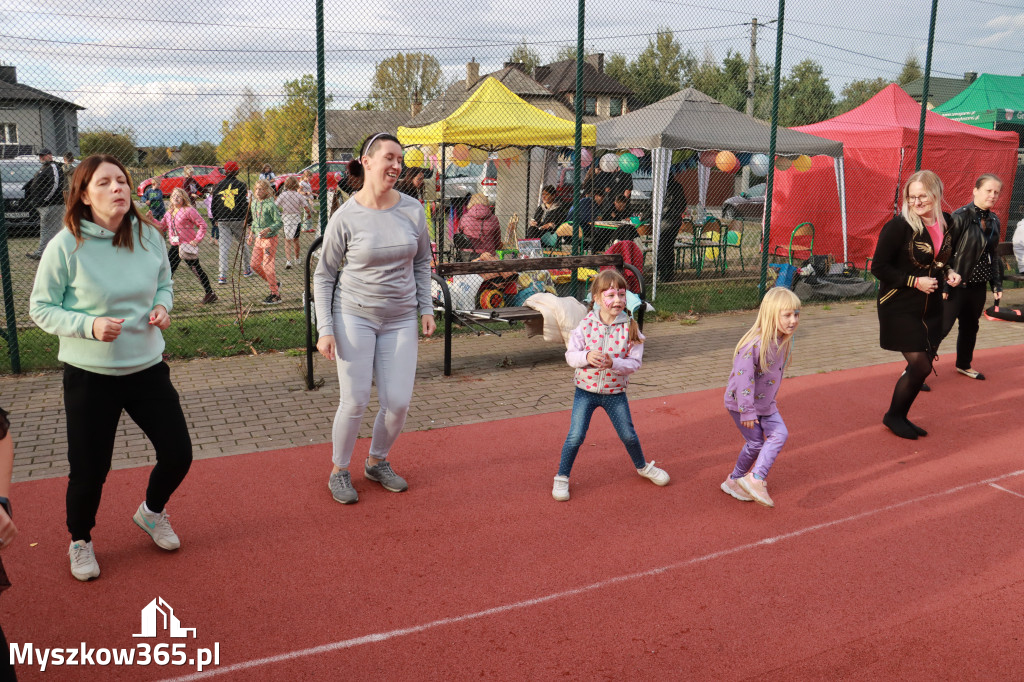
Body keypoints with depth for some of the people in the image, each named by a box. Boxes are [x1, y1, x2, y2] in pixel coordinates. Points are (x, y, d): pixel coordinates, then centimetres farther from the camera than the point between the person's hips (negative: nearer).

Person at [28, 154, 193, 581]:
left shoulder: (148, 236, -4)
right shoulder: (66, 246, -15)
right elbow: (41, 309, -7)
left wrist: (162, 306, -8)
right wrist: (89, 325, -23)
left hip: (148, 369, 4)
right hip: (89, 377, -3)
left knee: (178, 455, 8)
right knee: (89, 469, 7)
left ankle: (152, 512, 41)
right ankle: (80, 541, 37)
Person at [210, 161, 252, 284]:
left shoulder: (218, 186, 7)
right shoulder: (241, 185, -1)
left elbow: (213, 204, 12)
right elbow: (245, 204, -6)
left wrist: (215, 219, 23)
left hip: (222, 221, 1)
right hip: (238, 219, -1)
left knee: (224, 247, -1)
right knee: (243, 244, 16)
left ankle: (222, 275, -11)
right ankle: (247, 270, 27)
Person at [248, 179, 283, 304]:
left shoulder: (270, 205, -15)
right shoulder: (254, 203, 8)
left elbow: (279, 223, -16)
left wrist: (268, 229, -28)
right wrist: (252, 232, 15)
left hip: (270, 238, -8)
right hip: (258, 238, 8)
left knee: (267, 265, -6)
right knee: (254, 265, 9)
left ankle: (276, 295, 4)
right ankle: (274, 284, 26)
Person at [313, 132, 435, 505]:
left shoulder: (412, 210, -2)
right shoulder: (345, 217, -10)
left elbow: (422, 261, 12)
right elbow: (323, 275, -2)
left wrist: (426, 309, 8)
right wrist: (325, 329, -8)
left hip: (401, 318, 3)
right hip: (355, 314, -3)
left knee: (398, 401, 2)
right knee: (355, 401, -2)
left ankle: (377, 462, 28)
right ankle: (339, 471, 22)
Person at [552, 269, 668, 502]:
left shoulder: (630, 327, -10)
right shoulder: (586, 324, -10)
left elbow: (634, 362, -13)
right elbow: (570, 354, -9)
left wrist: (613, 363, -31)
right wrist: (586, 357, -30)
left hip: (615, 392, 1)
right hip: (586, 389, -1)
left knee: (628, 435, 13)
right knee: (575, 436, -5)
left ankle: (643, 467, 42)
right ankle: (561, 478, 14)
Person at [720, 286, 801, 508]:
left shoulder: (784, 340, -3)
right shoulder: (755, 343, -30)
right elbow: (743, 377, -29)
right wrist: (747, 411, -26)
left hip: (765, 402, 8)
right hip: (740, 401, -8)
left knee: (780, 434, -2)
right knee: (756, 442, 0)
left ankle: (755, 479, 4)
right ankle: (734, 480, 21)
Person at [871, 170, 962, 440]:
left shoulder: (946, 222, 3)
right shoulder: (899, 226, -17)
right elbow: (879, 268, -15)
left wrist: (948, 273, -1)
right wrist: (915, 281, -20)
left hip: (930, 308, 7)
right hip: (900, 307, -7)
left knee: (923, 365, 10)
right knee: (920, 365, -8)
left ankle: (900, 417, 28)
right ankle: (894, 416, 14)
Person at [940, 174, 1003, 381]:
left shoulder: (994, 220, 9)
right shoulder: (960, 217, -14)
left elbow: (993, 254, 17)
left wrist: (996, 284, 13)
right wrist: (944, 284, -17)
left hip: (978, 285, 7)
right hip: (957, 285, -7)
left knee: (970, 326, 20)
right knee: (941, 328, -7)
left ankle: (964, 364, 39)